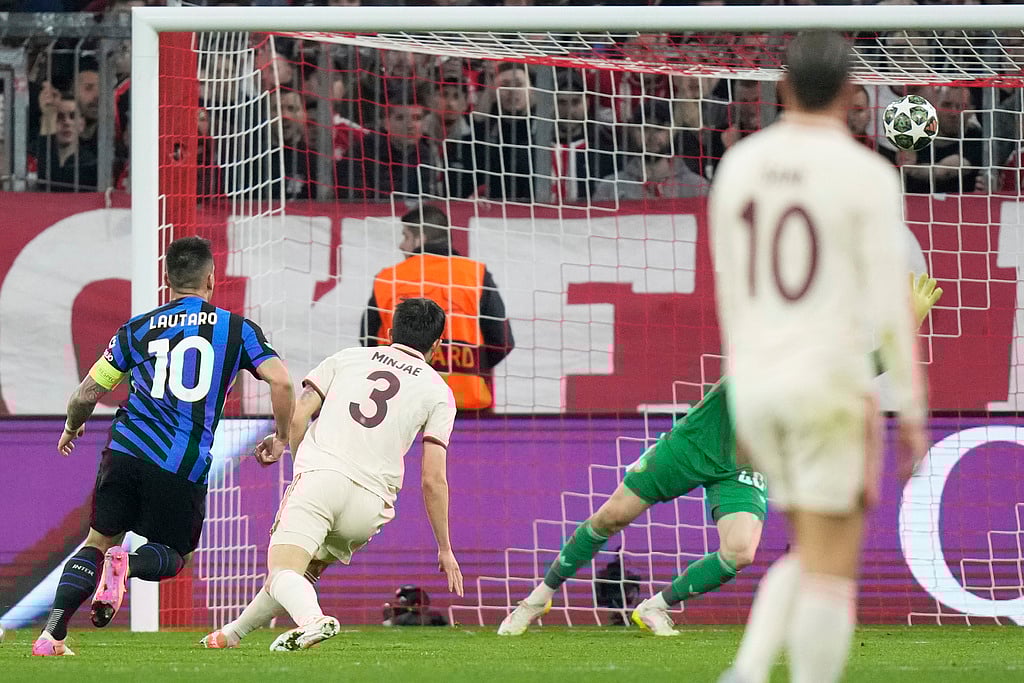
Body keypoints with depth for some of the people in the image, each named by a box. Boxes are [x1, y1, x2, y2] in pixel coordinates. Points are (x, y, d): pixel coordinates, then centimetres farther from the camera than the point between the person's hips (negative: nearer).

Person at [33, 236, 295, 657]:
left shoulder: (137, 329, 11)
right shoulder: (237, 329, 6)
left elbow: (86, 395, 12)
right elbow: (281, 382, -5)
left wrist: (71, 429, 33)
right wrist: (281, 439, 11)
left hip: (127, 450, 2)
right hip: (186, 468, -2)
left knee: (99, 541, 17)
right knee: (175, 556, 16)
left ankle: (52, 634, 1)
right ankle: (128, 566, -19)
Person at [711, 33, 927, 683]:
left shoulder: (739, 167, 7)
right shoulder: (870, 177, -11)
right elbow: (892, 307, -13)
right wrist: (913, 415, -6)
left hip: (760, 388, 6)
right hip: (833, 391, -6)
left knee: (813, 555, 20)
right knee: (833, 569, 1)